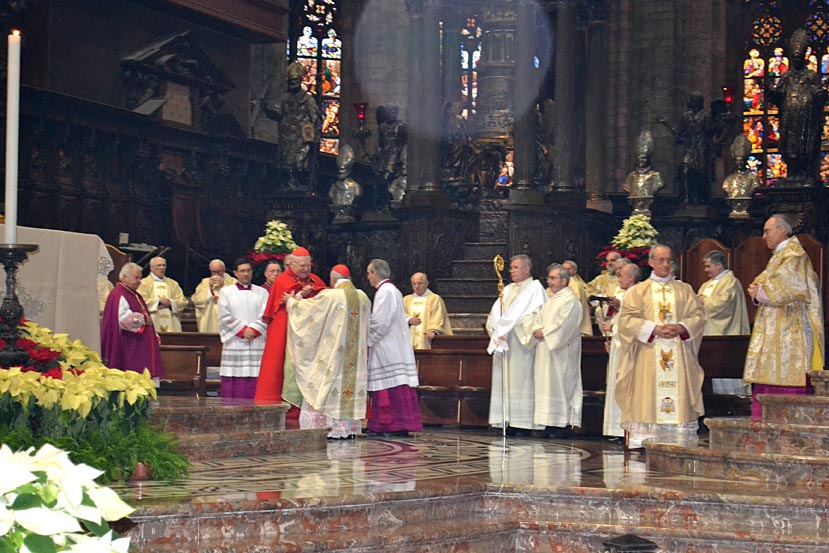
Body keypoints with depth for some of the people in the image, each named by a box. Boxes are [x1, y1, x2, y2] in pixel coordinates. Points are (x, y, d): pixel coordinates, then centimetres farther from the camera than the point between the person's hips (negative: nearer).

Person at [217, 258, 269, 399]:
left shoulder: (261, 292, 13)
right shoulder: (226, 292, 9)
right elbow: (225, 317, 0)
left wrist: (253, 330, -11)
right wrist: (243, 330, -8)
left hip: (257, 342, 1)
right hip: (234, 343, -1)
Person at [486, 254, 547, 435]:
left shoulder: (535, 288, 0)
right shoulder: (508, 290, 21)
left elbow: (535, 315, -12)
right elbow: (495, 313, 14)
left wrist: (509, 327, -14)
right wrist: (497, 330, -6)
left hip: (520, 343, -7)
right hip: (504, 342, 7)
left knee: (521, 379, -9)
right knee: (504, 381, 2)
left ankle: (523, 423, -8)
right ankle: (509, 421, 2)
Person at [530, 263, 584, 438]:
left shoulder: (570, 300, -10)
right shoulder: (550, 299, 19)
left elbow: (563, 325, -19)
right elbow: (538, 318, 17)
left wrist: (544, 332, -12)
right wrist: (537, 330, -3)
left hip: (561, 352, -9)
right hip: (546, 350, 9)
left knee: (559, 383, -8)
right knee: (546, 384, 6)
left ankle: (563, 424, -6)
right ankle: (551, 424, 8)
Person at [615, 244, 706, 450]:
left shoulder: (685, 290, 15)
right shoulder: (638, 291, 9)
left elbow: (698, 315, 8)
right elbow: (627, 319, -1)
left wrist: (680, 328, -11)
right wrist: (654, 329, -13)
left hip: (678, 353, 2)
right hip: (648, 354, -1)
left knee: (679, 395, -5)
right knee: (647, 396, -7)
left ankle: (680, 440, -6)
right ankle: (642, 440, -8)